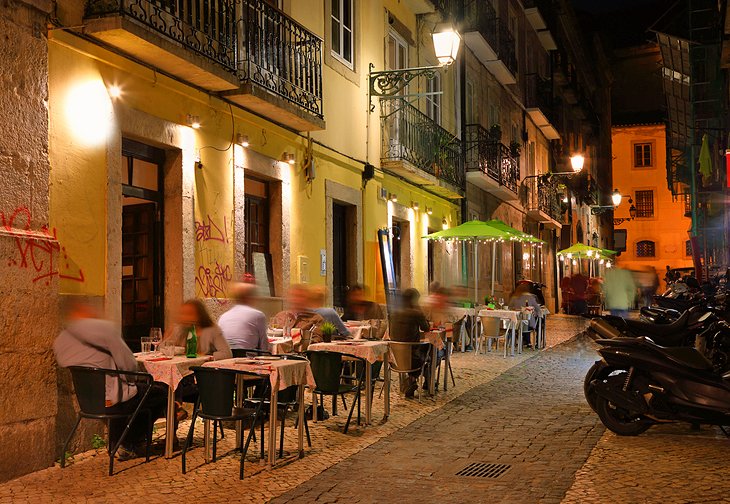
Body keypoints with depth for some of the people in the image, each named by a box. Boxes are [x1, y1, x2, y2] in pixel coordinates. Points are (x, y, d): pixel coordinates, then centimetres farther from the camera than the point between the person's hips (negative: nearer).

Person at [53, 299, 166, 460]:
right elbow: (129, 365, -14)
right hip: (112, 402, -8)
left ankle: (116, 443, 34)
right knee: (162, 393, 10)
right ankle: (129, 445, 14)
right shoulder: (105, 328, -12)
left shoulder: (59, 342, 10)